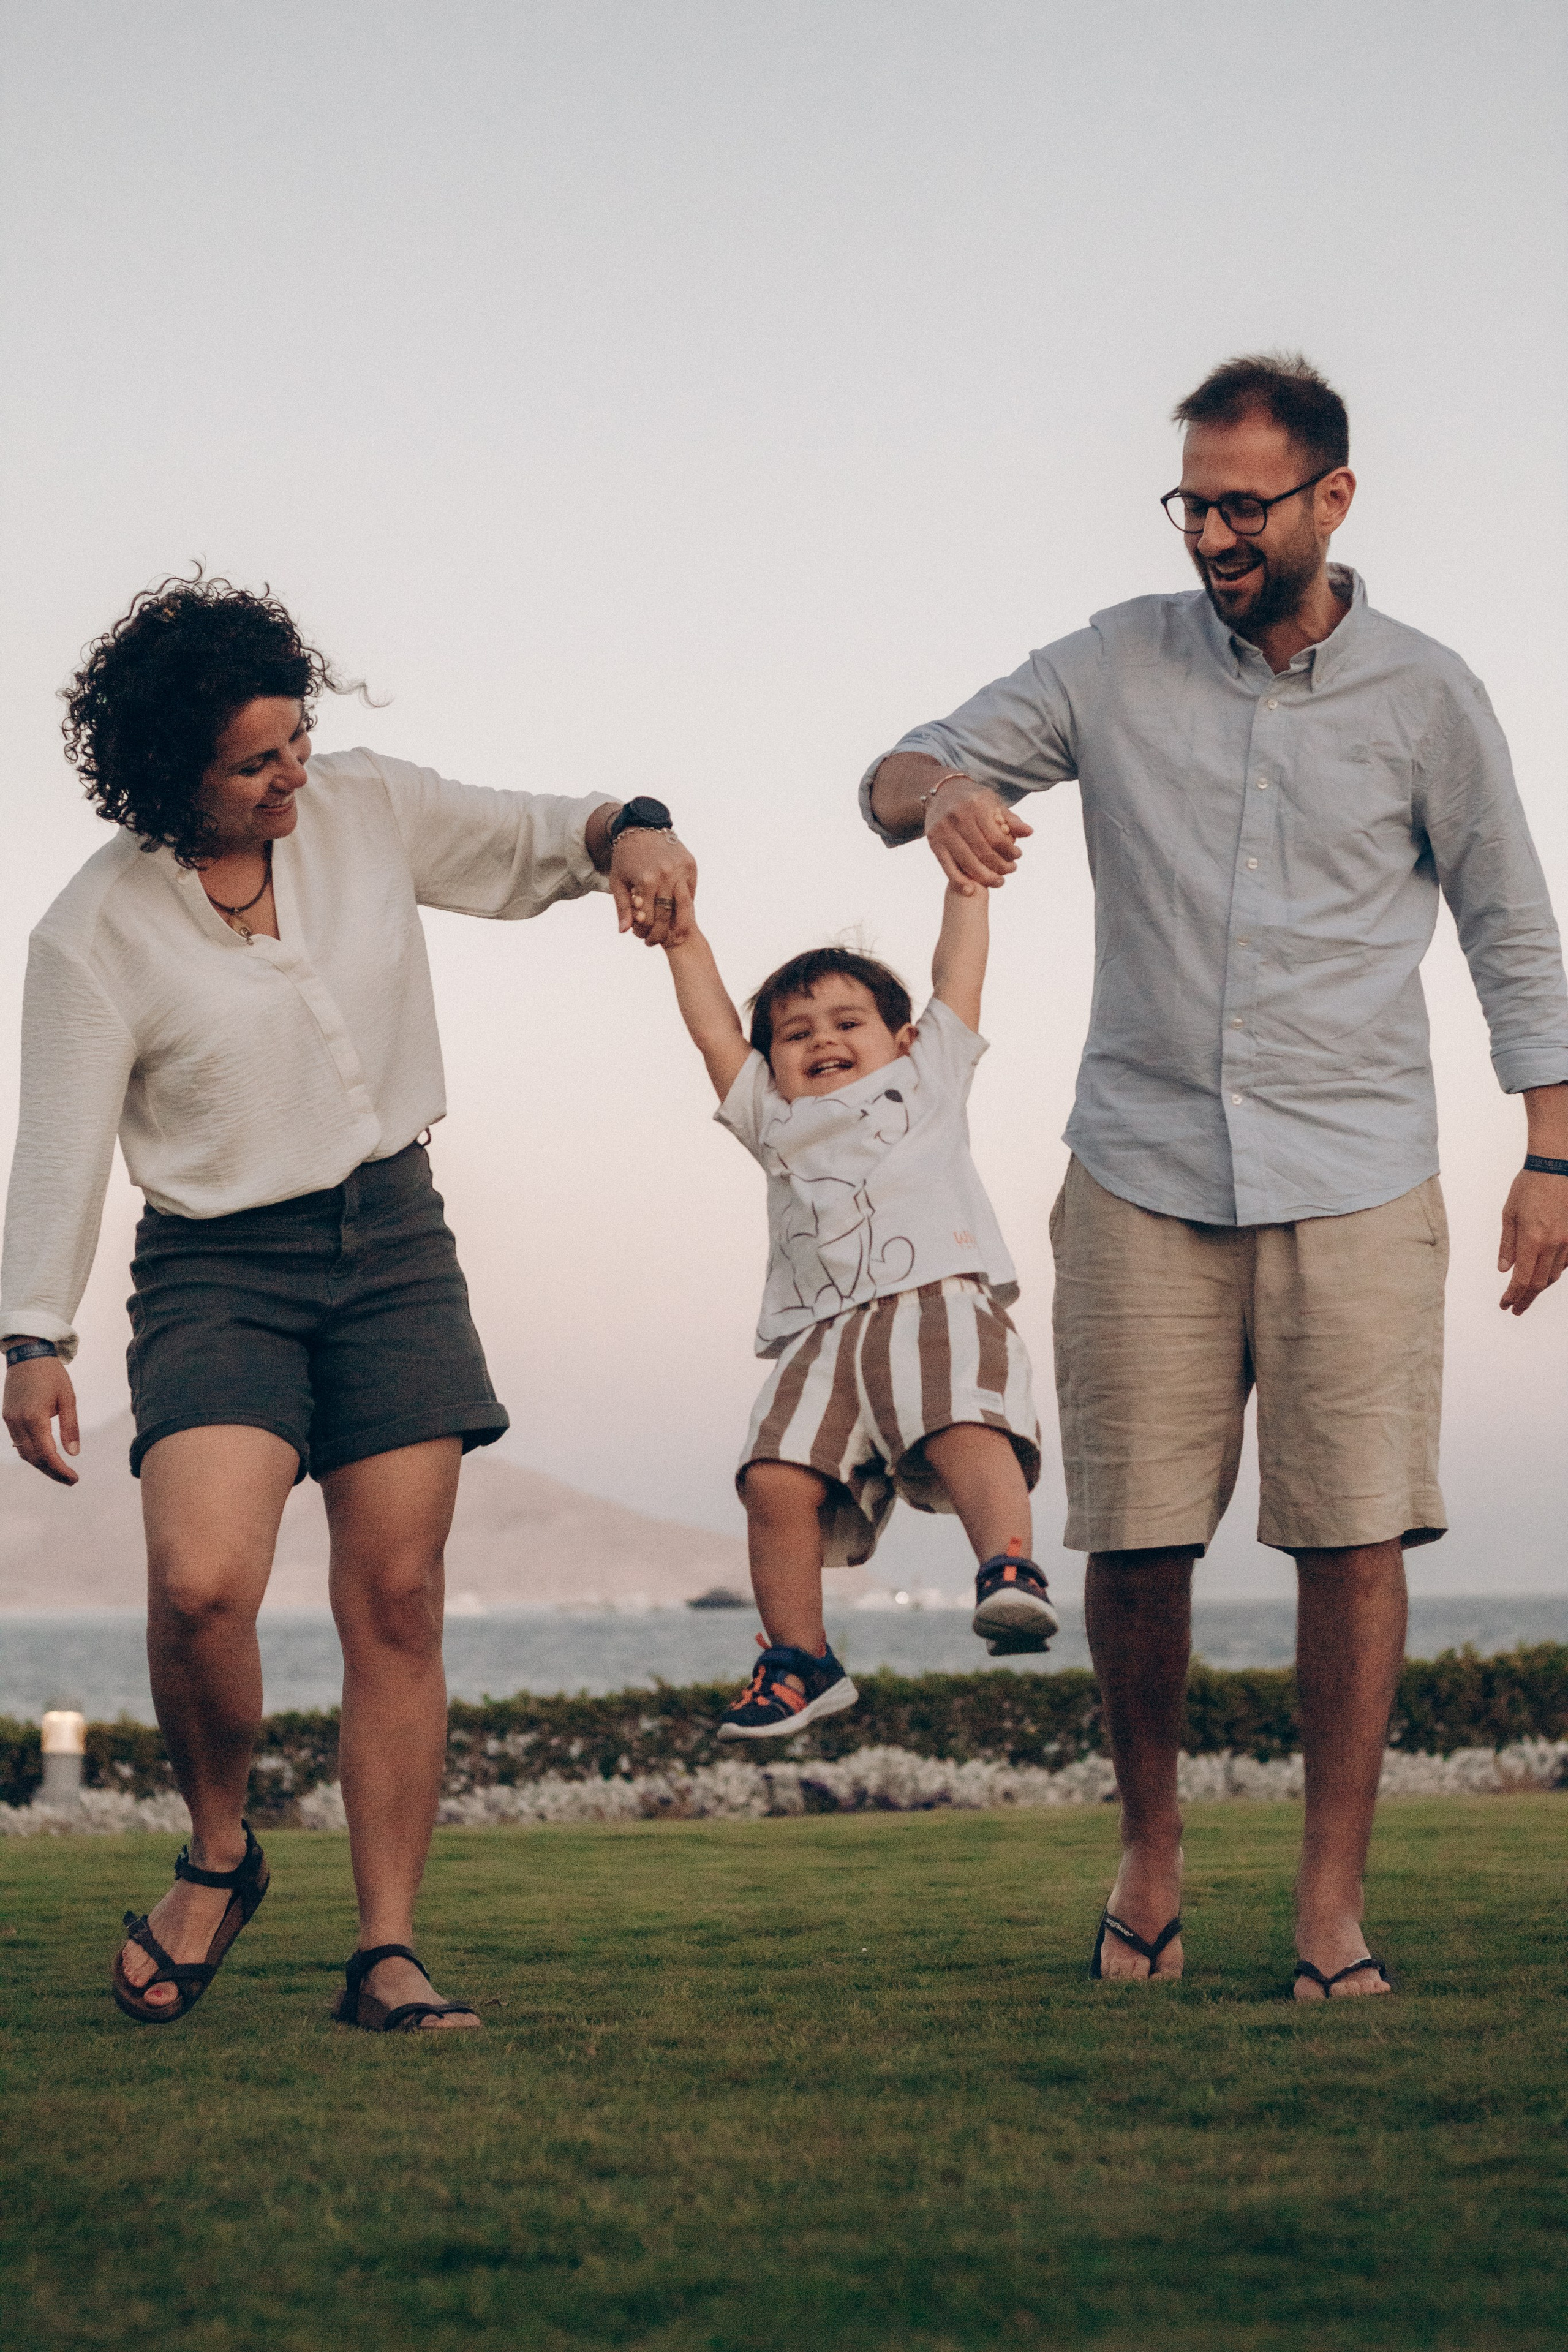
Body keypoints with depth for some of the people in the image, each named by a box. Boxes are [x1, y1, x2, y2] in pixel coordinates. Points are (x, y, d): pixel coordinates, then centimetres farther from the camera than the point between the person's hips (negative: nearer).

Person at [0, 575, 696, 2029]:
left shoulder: (366, 809, 1)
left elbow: (531, 836, 11)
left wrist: (629, 834, -11)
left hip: (395, 1241, 3)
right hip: (219, 1270, -3)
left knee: (397, 1598, -2)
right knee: (200, 1585, -23)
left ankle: (387, 1949, 3)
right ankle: (217, 1855, 6)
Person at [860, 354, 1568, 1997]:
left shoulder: (1425, 696, 4)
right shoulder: (1119, 664, 6)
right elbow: (902, 769, 9)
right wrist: (939, 795, -16)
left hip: (1353, 1181, -1)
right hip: (1143, 1174, 1)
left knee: (1355, 1536, -6)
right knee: (1132, 1540, -1)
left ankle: (1333, 1904, 3)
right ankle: (1148, 1851, 21)